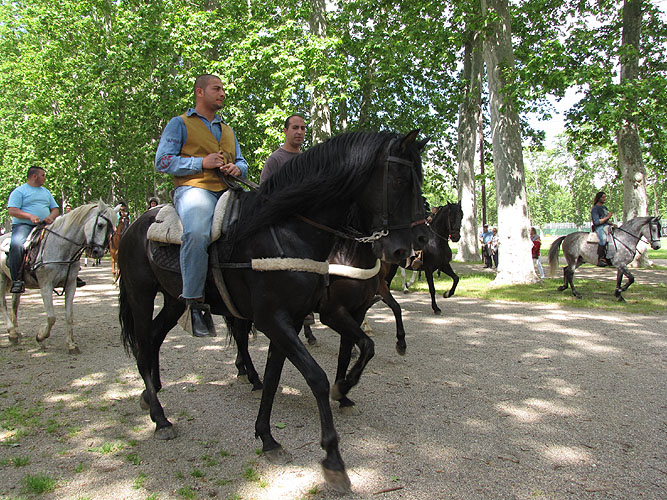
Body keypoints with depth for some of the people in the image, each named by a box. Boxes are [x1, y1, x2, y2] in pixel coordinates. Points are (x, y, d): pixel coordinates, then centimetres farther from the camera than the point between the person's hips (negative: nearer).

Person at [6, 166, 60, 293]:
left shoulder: (46, 192, 24)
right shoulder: (19, 191, 6)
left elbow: (55, 209, 20)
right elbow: (12, 211, -5)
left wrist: (51, 217, -4)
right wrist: (30, 216, -20)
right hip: (23, 225, -5)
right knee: (17, 245, -35)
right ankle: (17, 280, -33)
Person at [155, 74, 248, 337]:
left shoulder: (228, 130, 30)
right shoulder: (179, 124, 12)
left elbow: (242, 163, 32)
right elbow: (162, 161, 1)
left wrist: (237, 168, 5)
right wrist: (202, 163, -9)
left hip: (228, 190, 6)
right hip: (194, 188, -6)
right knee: (197, 233, -36)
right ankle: (195, 302, -27)